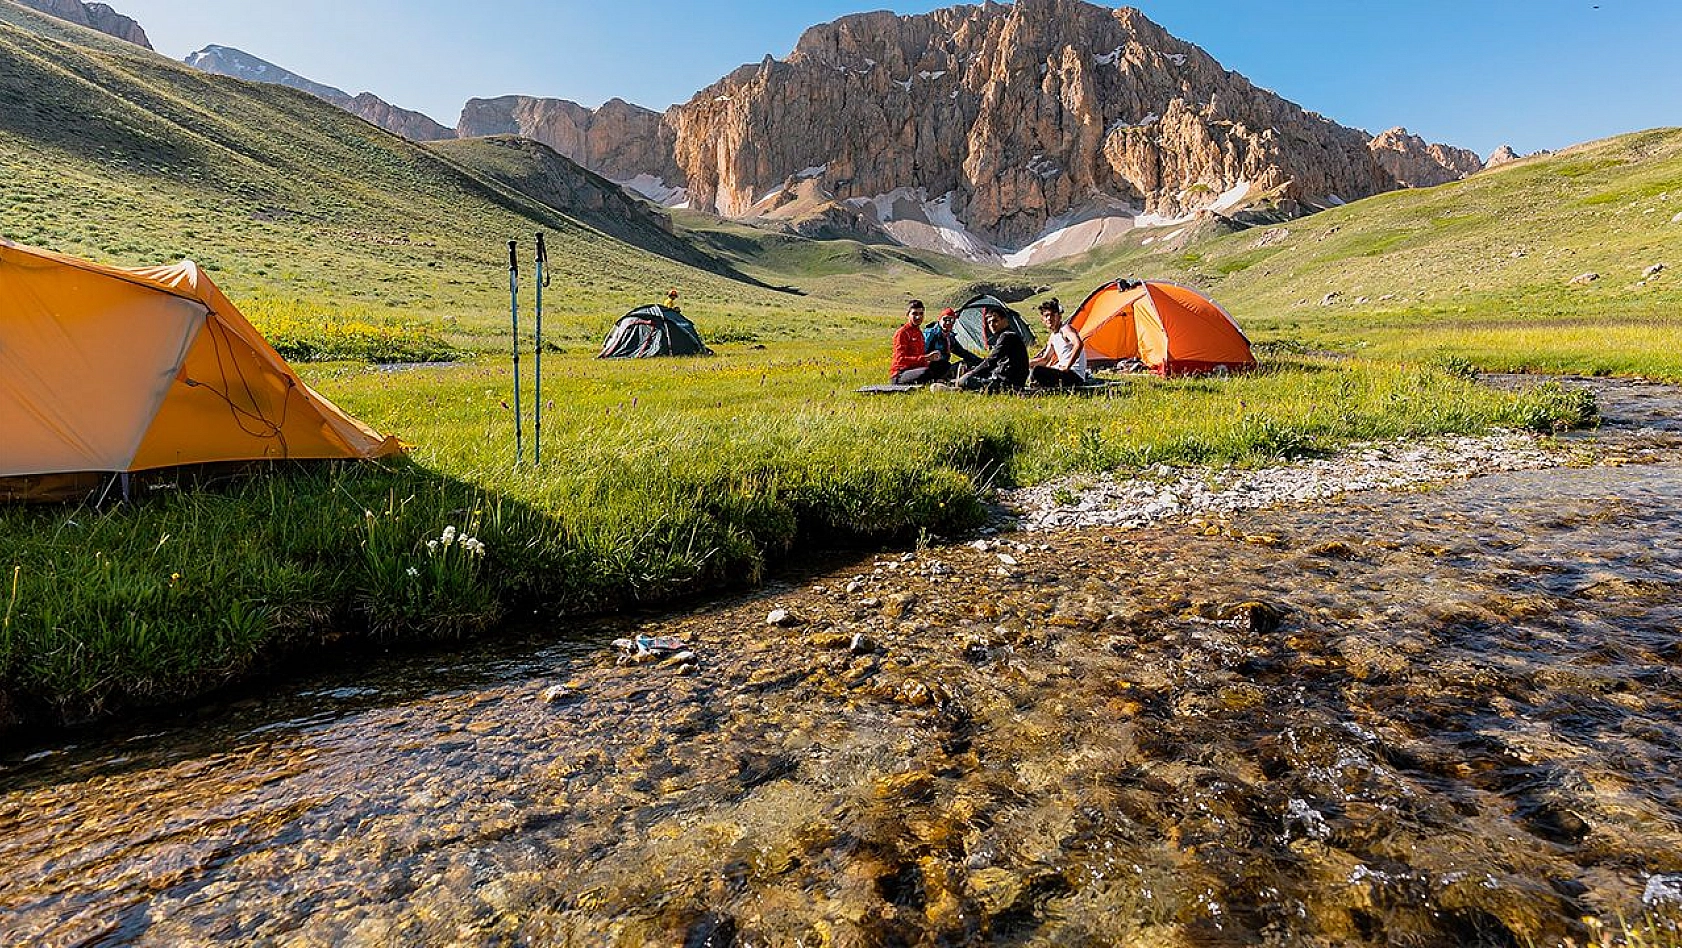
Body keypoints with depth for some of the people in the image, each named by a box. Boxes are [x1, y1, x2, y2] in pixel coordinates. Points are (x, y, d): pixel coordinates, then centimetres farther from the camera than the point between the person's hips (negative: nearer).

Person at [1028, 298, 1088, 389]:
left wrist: (1067, 367, -27)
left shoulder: (1065, 329, -10)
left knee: (1036, 371, -27)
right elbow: (1045, 359, 26)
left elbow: (1079, 344, -30)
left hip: (1075, 375, -10)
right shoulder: (1052, 337, 17)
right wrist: (1028, 363, 11)